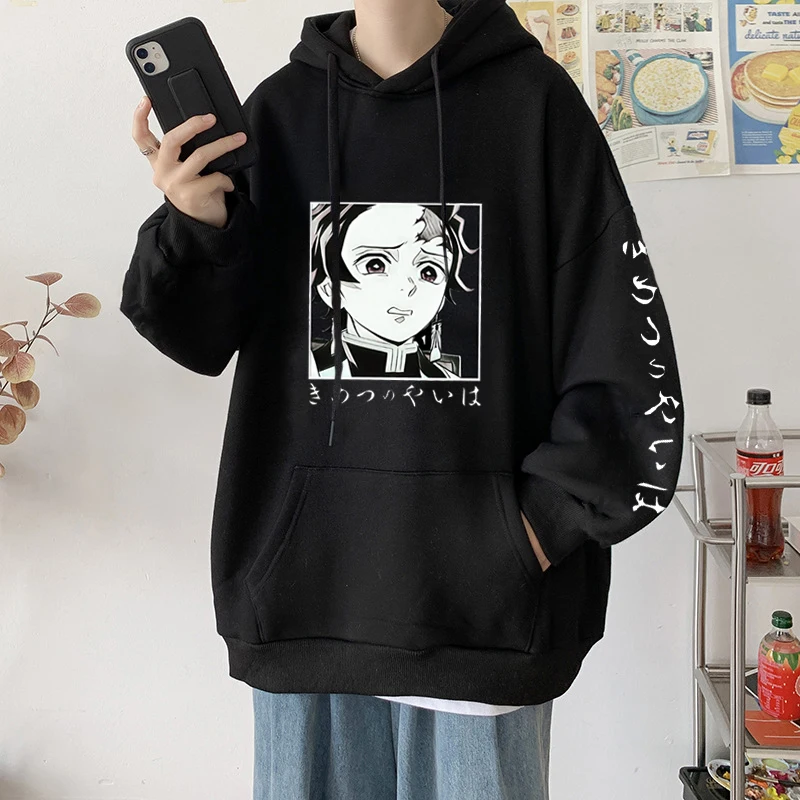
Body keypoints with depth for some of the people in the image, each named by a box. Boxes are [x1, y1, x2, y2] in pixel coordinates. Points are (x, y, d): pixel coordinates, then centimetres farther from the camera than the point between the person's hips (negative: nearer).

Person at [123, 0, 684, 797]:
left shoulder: (533, 98, -1)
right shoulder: (278, 109, 6)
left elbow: (625, 352, -3)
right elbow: (204, 341, 7)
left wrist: (544, 522, -9)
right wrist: (191, 227, -12)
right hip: (302, 581, 3)